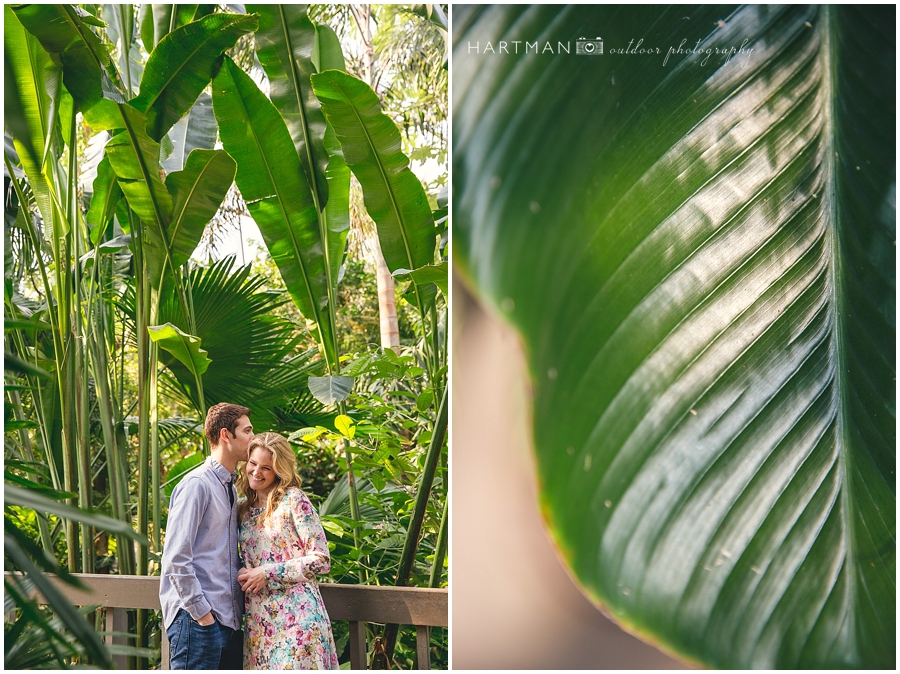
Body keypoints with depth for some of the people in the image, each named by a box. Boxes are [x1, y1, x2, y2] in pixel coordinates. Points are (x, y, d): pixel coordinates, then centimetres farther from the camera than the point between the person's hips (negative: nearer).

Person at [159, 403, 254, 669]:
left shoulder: (230, 488, 16)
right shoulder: (196, 484, -11)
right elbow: (176, 558, -16)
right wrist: (201, 612, -15)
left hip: (229, 618, 8)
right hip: (198, 620, -8)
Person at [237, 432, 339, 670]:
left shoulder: (294, 501, -6)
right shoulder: (243, 508, 12)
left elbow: (321, 560, -10)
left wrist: (267, 573, -11)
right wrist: (244, 575, -1)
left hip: (295, 613, -6)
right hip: (257, 618, 6)